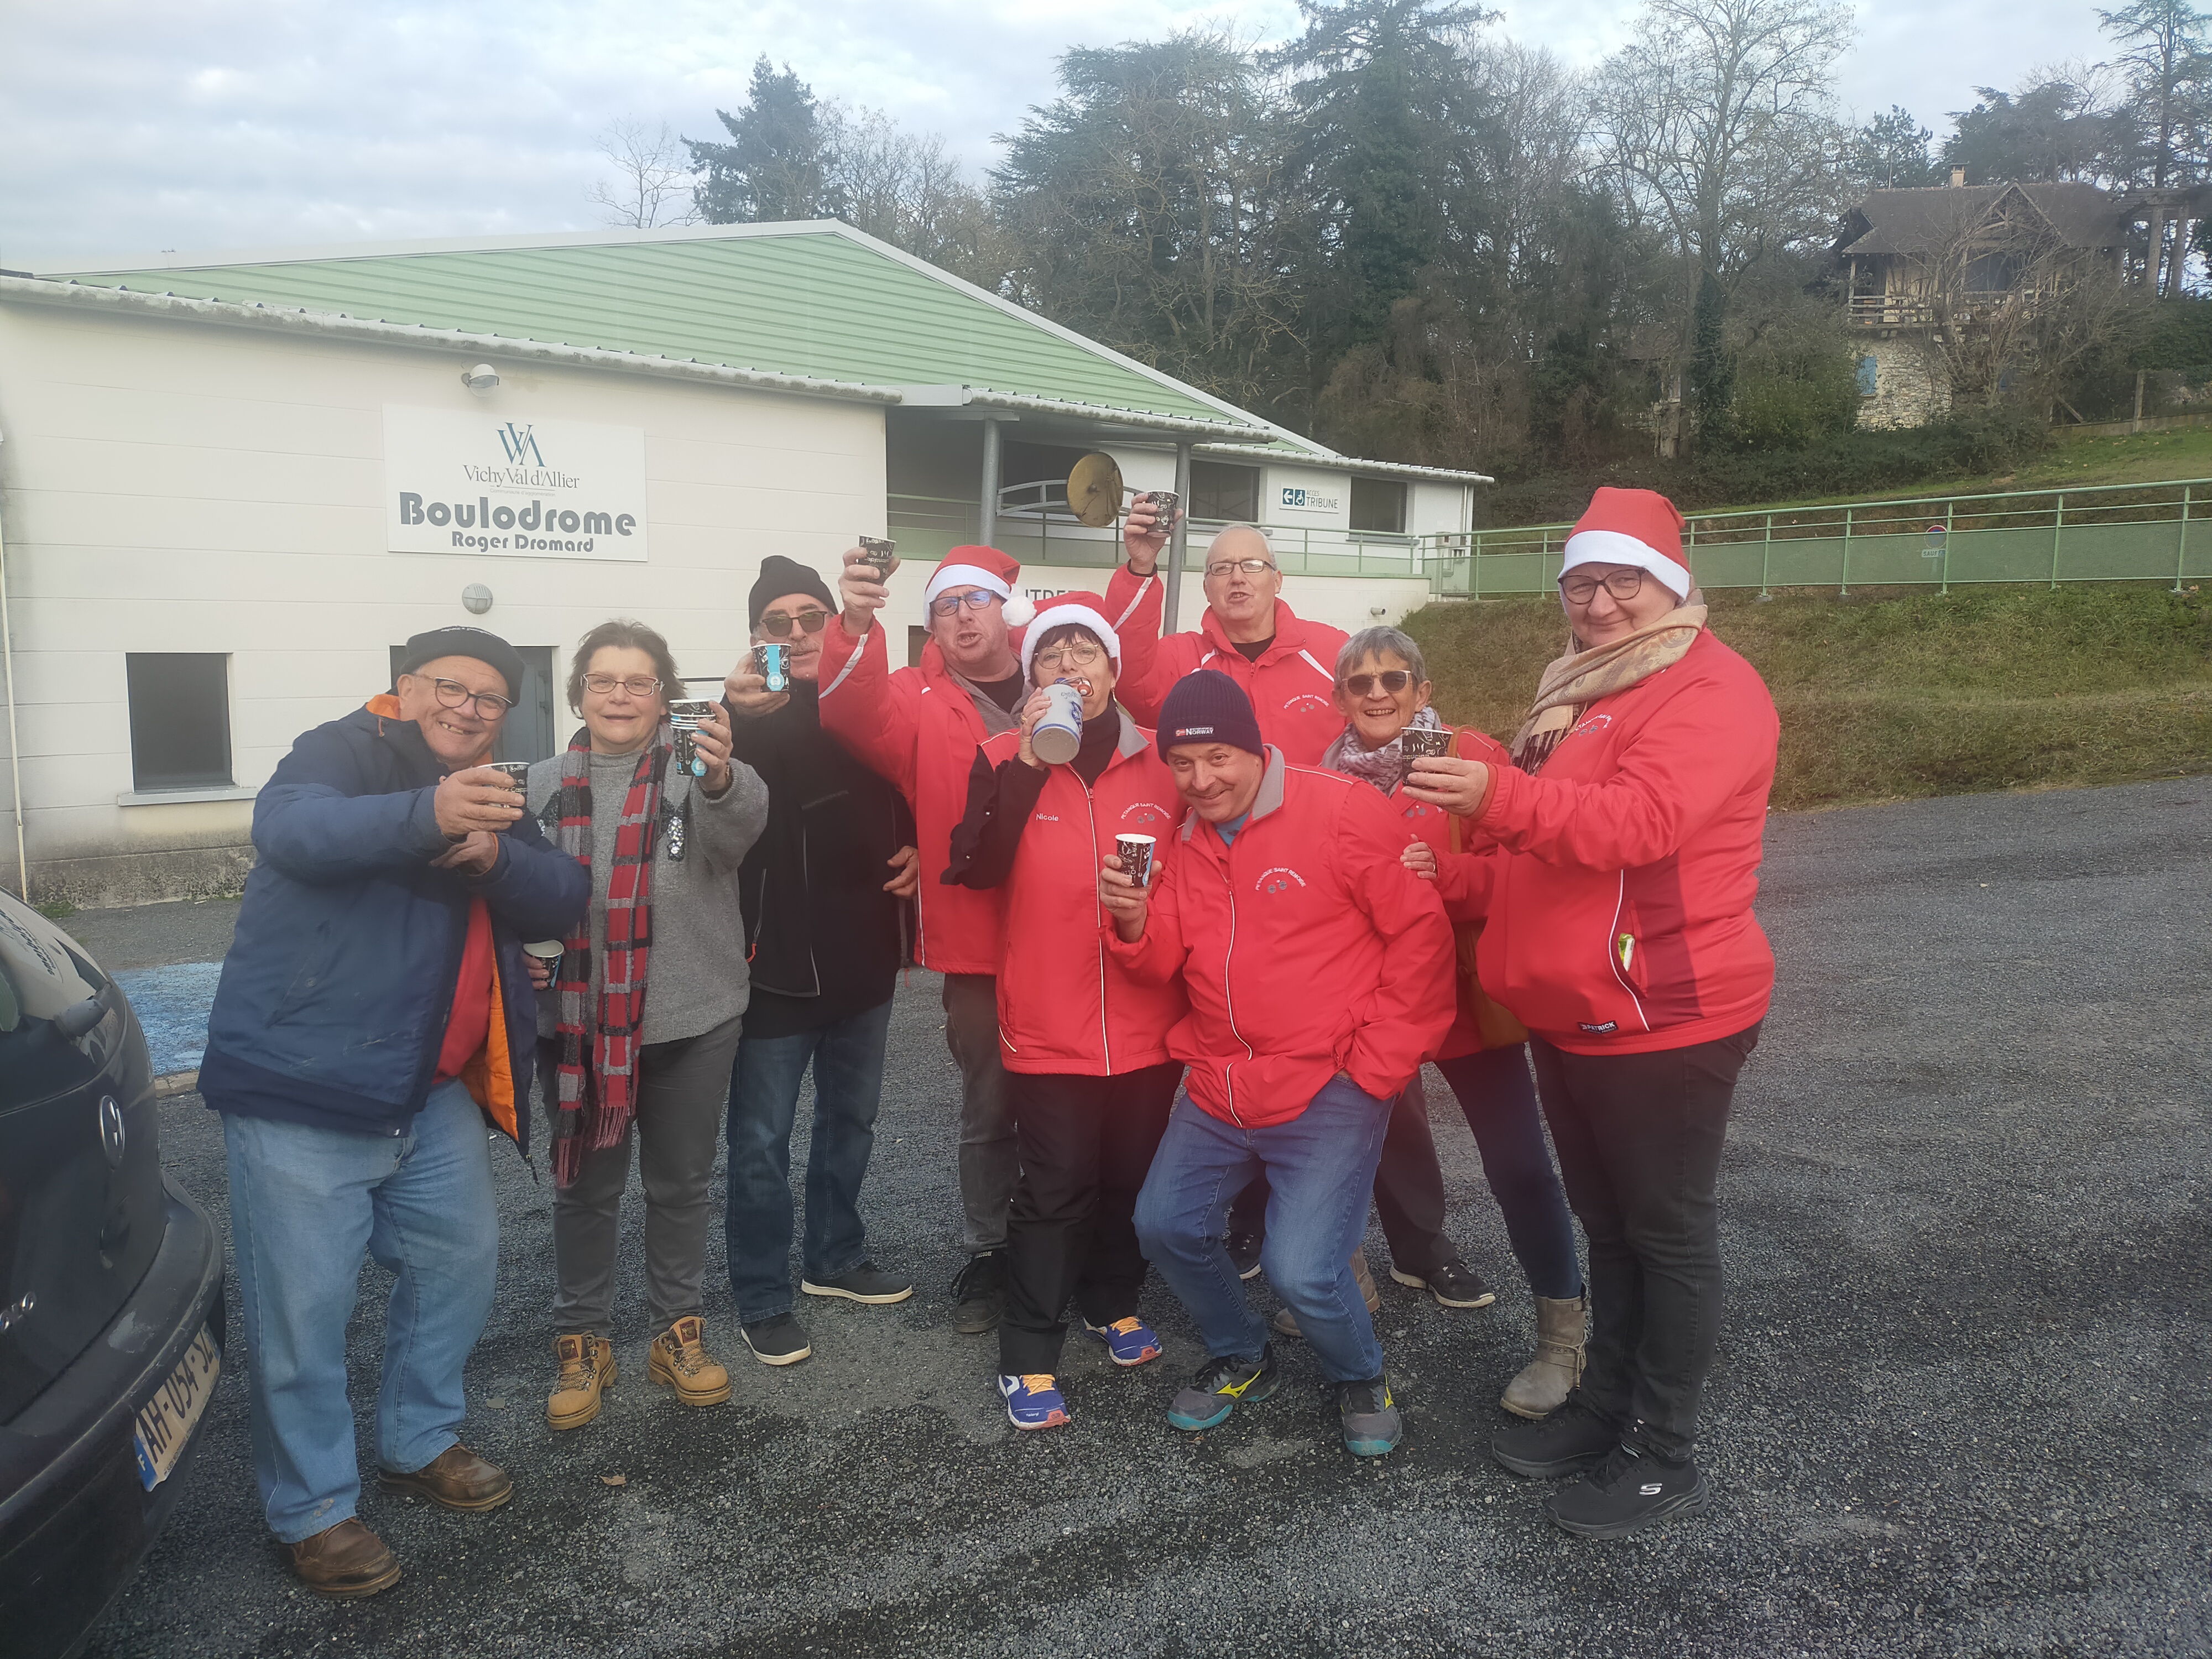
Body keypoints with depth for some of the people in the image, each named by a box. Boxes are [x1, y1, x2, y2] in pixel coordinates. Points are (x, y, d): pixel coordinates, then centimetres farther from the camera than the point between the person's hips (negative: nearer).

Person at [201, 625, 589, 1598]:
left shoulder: (492, 799, 14)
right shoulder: (343, 753, -8)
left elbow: (563, 899, 0)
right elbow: (289, 826, -31)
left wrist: (494, 856, -22)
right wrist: (426, 814, -49)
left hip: (429, 1090, 7)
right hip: (302, 1086, -7)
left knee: (461, 1256, 16)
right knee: (303, 1305, -1)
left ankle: (419, 1444, 36)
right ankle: (312, 1510, 17)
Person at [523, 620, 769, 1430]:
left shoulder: (694, 768, -6)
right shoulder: (546, 784, 1)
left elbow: (738, 830, -28)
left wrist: (722, 779, -49)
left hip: (690, 1020, -1)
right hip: (578, 1021, 1)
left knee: (682, 1183, 14)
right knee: (586, 1187, 13)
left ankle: (678, 1332, 31)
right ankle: (582, 1342, 30)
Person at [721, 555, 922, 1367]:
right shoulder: (750, 716, -12)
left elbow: (909, 797, 18)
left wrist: (916, 848, -3)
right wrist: (742, 716, -53)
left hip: (863, 957, 6)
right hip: (776, 963, -5)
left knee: (851, 1119, 19)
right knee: (762, 1140, 3)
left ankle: (836, 1258, 38)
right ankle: (762, 1299, 18)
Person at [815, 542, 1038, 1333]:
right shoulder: (919, 701, 1)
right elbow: (857, 713, -17)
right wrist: (856, 628, -36)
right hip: (977, 944, -1)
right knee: (987, 1110, 11)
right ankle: (985, 1254, 29)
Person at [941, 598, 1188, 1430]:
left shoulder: (1163, 759, 1)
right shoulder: (1005, 759, -3)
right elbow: (976, 869, -16)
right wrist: (1029, 765, -21)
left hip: (1148, 1023, 3)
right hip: (1049, 1025, -2)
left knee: (1132, 1179, 16)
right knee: (1055, 1190, 0)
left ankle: (1114, 1303, 40)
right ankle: (1028, 1358, 14)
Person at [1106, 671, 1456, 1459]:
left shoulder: (1341, 811, -13)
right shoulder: (1183, 838, 6)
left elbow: (1421, 935, -11)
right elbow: (1168, 959, 9)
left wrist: (1373, 1064, -10)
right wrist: (1135, 923, -14)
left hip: (1328, 1090, -6)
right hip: (1219, 1086, 7)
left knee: (1303, 1271, -14)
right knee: (1166, 1224, 9)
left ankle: (1361, 1379, 21)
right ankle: (1240, 1358, 38)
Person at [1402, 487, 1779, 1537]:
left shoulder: (1710, 689, -14)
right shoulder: (1577, 693, 16)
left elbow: (1638, 819, -31)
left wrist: (1499, 795, -42)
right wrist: (1449, 880, 8)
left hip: (1665, 1017, -9)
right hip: (1568, 1015, 9)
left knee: (1666, 1232, 5)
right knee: (1605, 1223, 20)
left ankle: (1664, 1456, 20)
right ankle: (1607, 1405, 35)